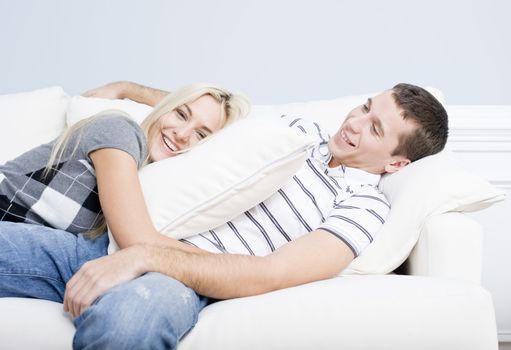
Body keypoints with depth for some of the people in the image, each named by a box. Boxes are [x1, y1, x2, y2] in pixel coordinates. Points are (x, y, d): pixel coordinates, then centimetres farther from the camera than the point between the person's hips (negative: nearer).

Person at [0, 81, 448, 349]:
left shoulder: (365, 204, -1)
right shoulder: (302, 128, 20)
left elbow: (272, 274, -16)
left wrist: (147, 256, -24)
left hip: (188, 278, -6)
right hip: (115, 244, 7)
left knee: (129, 311, -43)